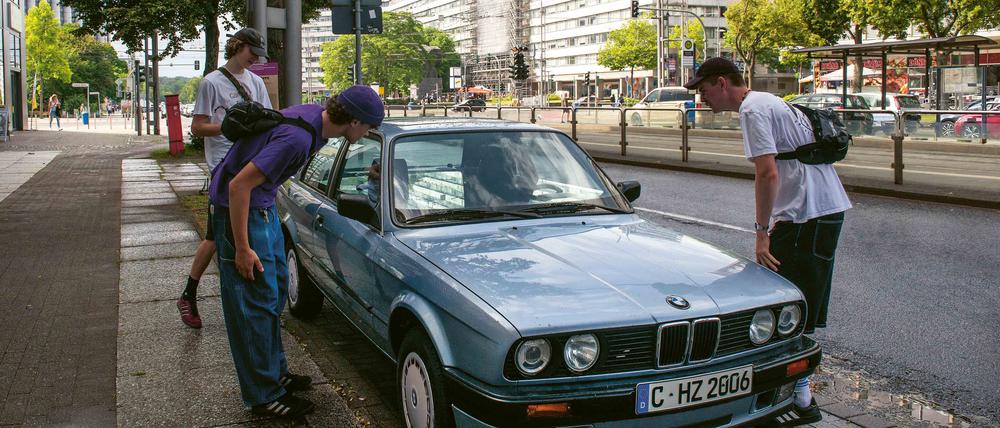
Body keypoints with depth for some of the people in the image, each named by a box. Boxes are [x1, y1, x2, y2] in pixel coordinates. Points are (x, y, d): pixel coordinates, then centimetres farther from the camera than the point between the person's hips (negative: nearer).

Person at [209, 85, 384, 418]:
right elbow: (239, 185, -29)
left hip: (263, 205, 10)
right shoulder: (297, 138, -31)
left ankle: (276, 373, 29)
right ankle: (264, 396, 6)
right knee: (257, 302, -4)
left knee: (277, 289, 16)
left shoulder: (317, 116, -2)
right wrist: (243, 249, -24)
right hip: (238, 209, -10)